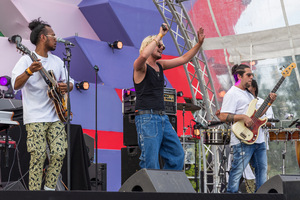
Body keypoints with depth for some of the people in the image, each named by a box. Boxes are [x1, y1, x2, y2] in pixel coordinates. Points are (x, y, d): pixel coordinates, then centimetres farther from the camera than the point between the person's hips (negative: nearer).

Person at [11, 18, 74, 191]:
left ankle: (50, 189, 13)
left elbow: (70, 82, 23)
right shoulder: (28, 60, -5)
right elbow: (16, 85, -19)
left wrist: (66, 87, -2)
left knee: (59, 153, -1)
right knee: (39, 156, -8)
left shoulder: (57, 61, 16)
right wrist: (29, 71, -38)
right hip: (35, 117, -6)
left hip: (56, 116, 6)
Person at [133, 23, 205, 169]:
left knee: (177, 155, 7)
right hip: (146, 118, -8)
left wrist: (199, 43, 9)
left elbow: (184, 59, 20)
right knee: (151, 163, -9)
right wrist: (160, 35, -22)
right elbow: (144, 55, -30)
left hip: (162, 118, 8)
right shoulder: (140, 66, -6)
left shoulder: (160, 65, 17)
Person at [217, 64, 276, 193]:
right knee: (237, 171, -7)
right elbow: (223, 117, -16)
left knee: (262, 169, 12)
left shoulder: (249, 95, 22)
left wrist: (269, 102, 14)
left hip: (258, 139, 9)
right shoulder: (232, 94, -8)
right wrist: (243, 117, -24)